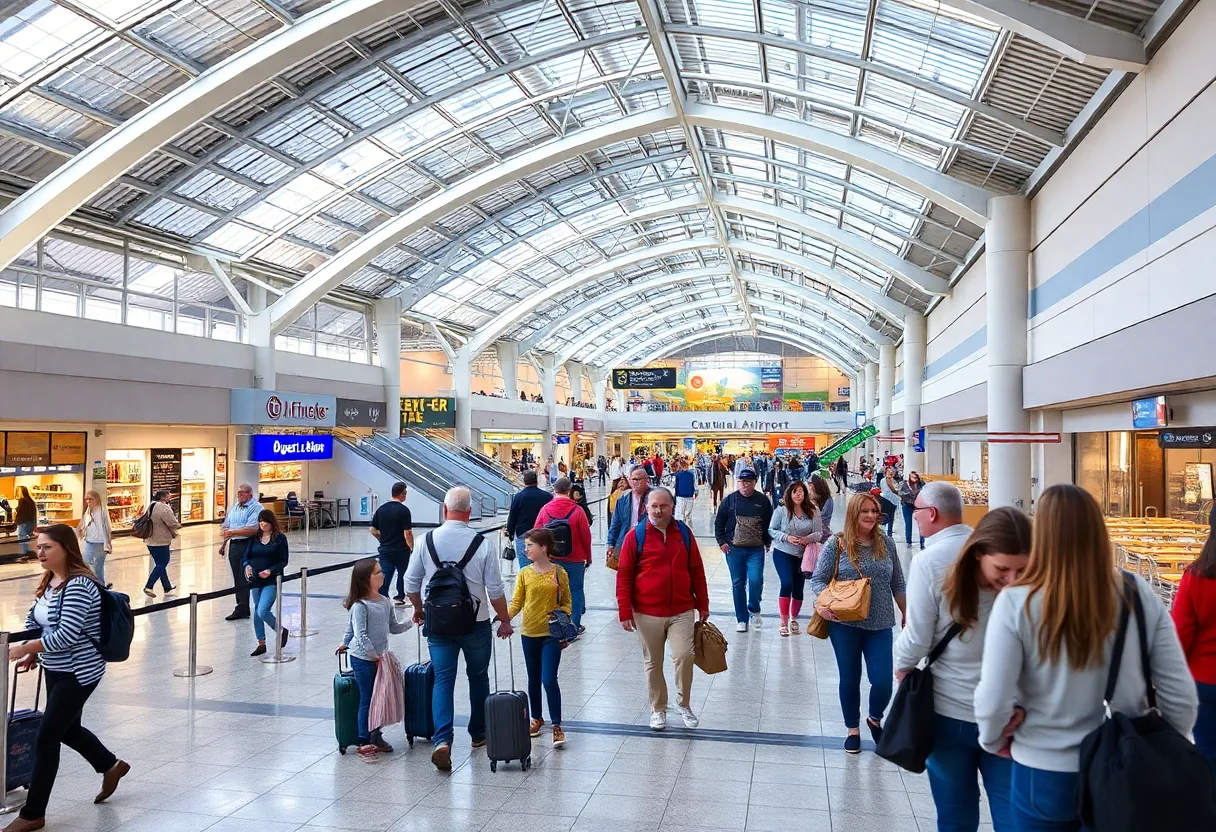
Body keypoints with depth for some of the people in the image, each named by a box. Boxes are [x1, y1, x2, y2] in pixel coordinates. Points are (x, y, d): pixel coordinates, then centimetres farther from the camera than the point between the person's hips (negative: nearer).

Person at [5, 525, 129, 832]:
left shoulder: (78, 585, -23)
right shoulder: (49, 581, 5)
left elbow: (67, 634, -28)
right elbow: (38, 622, 16)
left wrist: (25, 648, -25)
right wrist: (32, 654, 2)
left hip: (78, 673, -9)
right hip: (56, 670, 9)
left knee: (46, 738, -3)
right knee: (67, 729, 21)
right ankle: (111, 766, 43)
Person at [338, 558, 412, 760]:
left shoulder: (385, 602, 5)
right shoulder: (359, 605, -18)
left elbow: (393, 627, 15)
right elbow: (360, 635, -20)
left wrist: (410, 622, 2)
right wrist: (375, 656, -19)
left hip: (379, 657, 7)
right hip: (362, 659, -7)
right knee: (367, 699, -1)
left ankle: (375, 737, 25)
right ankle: (364, 742, 9)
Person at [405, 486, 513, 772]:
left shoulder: (427, 540, -6)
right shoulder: (483, 544, -13)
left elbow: (411, 584, 2)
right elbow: (495, 590, -9)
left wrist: (419, 609, 20)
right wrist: (505, 620, 6)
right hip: (476, 623, -1)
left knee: (443, 679, 5)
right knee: (478, 677, 17)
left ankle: (442, 740, -11)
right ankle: (478, 734, 30)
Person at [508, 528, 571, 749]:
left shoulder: (559, 573, -5)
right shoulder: (524, 573, 0)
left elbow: (566, 602, 3)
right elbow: (516, 602, -3)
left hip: (551, 634, -3)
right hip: (529, 633, 3)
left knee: (549, 680, -9)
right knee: (533, 679, 15)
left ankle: (557, 726, 2)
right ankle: (536, 718, 33)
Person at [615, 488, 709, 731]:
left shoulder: (684, 533, 4)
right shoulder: (635, 535, -4)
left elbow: (696, 571, 10)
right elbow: (624, 575, -3)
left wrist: (702, 604, 11)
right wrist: (625, 611, -7)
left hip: (682, 611, 1)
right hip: (647, 613, -1)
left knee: (684, 656, -10)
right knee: (653, 663, 10)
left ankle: (684, 704, 14)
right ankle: (658, 709, 27)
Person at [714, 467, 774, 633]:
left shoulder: (763, 501, 2)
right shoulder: (729, 500, 1)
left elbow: (771, 524, 10)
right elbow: (719, 522, 5)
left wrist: (767, 541, 6)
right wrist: (722, 542, -1)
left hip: (756, 550, 0)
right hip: (734, 549, 1)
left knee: (756, 581, -12)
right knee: (738, 583, 5)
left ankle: (754, 608, 18)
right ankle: (741, 619, 17)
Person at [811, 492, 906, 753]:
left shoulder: (886, 543, 3)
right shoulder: (837, 543, -5)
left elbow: (897, 584, 11)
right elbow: (818, 579, -3)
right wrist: (821, 603, -21)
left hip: (880, 625, 2)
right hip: (845, 625, -2)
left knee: (883, 681, -2)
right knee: (849, 680, 9)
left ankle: (875, 718, 30)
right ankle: (853, 729, 31)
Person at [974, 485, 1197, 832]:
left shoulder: (1017, 602, -19)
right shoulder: (1140, 595, -10)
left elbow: (993, 700, -19)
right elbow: (1181, 696, -6)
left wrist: (994, 741, 2)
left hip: (1045, 773, -2)